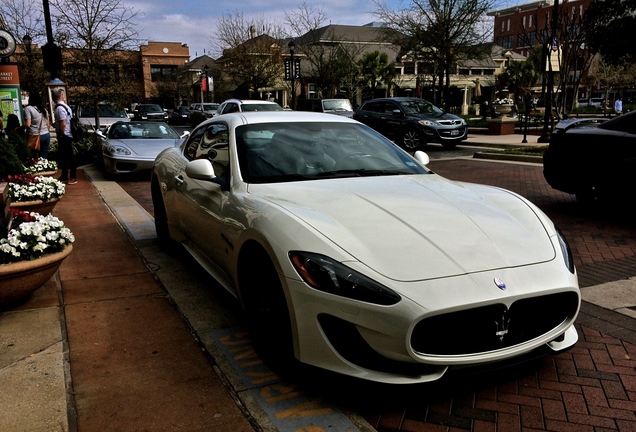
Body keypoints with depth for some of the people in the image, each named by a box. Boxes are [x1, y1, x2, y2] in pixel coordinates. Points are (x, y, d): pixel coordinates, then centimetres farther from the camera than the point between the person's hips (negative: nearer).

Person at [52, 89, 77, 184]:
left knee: (69, 157, -2)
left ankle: (73, 177, 4)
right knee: (63, 156, 16)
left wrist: (61, 135, -14)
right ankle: (64, 176, 25)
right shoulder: (65, 106, 10)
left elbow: (63, 124, -22)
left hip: (64, 136, -9)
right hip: (67, 136, 9)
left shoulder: (59, 108, -17)